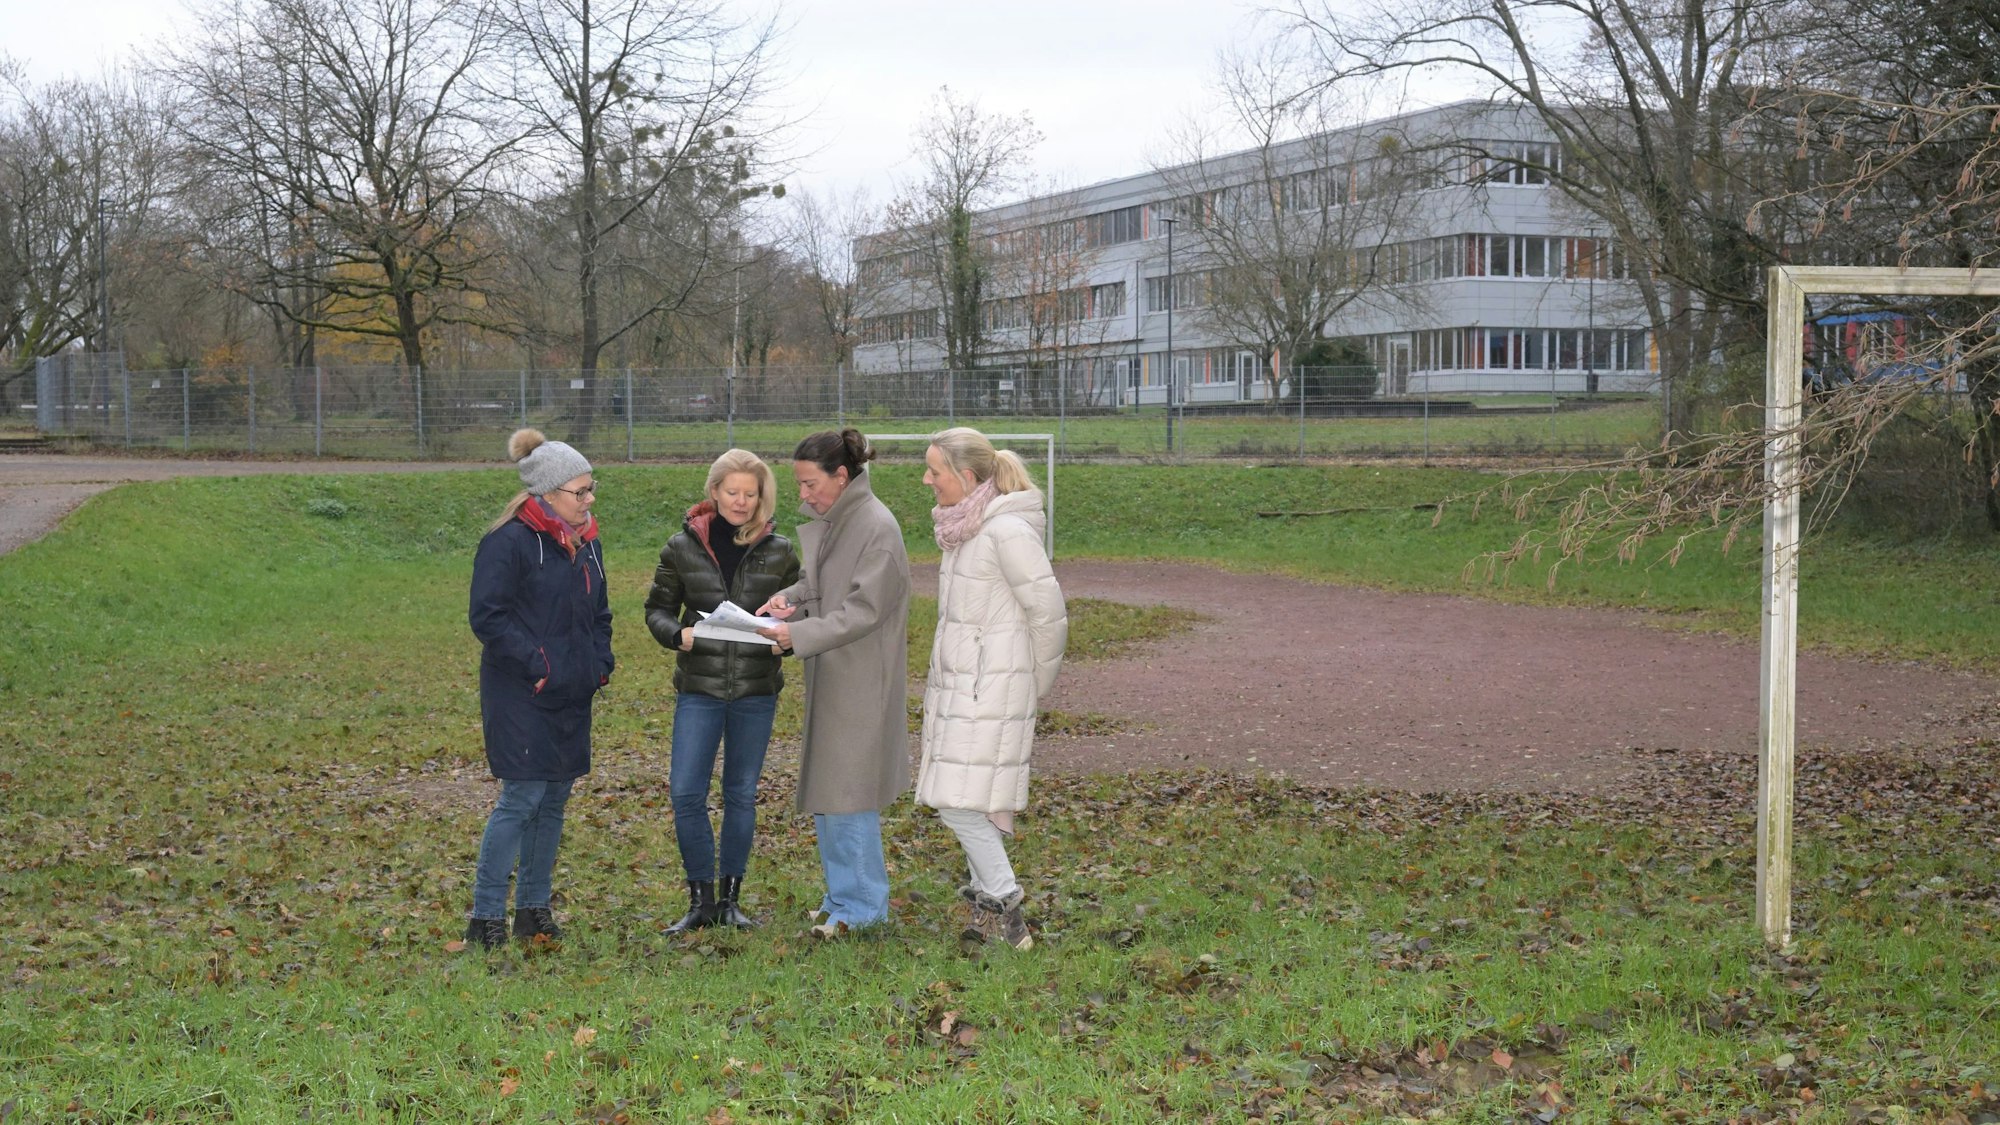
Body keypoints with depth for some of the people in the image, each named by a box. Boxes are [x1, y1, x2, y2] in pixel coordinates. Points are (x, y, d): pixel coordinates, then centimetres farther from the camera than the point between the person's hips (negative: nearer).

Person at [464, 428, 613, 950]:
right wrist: (536, 665, -20)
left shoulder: (585, 543, 12)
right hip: (521, 697, -8)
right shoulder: (508, 543, -14)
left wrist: (600, 661, 9)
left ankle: (534, 907, 22)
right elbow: (487, 615, -17)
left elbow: (599, 611, 24)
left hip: (571, 697, 8)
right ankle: (485, 916, -1)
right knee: (522, 798, -9)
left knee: (555, 798, 11)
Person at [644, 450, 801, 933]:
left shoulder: (778, 551, 2)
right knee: (686, 792, -6)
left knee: (742, 794, 9)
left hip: (757, 692, 1)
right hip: (698, 689, 0)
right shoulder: (683, 546, 0)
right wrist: (676, 634, -14)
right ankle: (700, 897, 9)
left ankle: (731, 898, 21)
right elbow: (658, 607, 7)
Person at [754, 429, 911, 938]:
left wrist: (798, 634, -25)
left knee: (845, 789, -2)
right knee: (825, 785, 15)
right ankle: (846, 890, 28)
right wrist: (791, 596, -2)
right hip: (829, 679, 9)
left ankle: (862, 903, 10)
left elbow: (862, 611, -21)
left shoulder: (877, 528, -18)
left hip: (860, 681, -9)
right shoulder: (828, 522, 8)